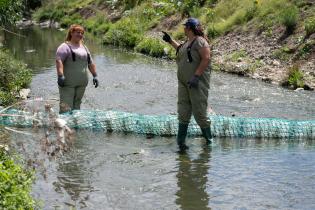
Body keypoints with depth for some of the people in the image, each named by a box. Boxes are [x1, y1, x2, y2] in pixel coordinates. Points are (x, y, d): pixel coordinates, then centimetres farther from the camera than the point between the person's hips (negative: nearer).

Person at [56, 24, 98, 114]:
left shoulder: (84, 48, 19)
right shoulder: (65, 47, -4)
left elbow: (91, 63, 24)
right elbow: (59, 61, -16)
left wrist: (95, 75, 17)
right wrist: (60, 76, -27)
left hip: (82, 83, 6)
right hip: (68, 83, -6)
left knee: (76, 106, 9)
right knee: (66, 107, -11)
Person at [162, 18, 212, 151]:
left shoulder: (200, 41, -11)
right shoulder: (188, 42, 18)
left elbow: (206, 58, -20)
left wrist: (196, 76, -25)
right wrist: (170, 41, 40)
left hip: (197, 82, -9)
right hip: (183, 82, 9)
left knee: (199, 112, -4)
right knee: (183, 112, 5)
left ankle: (209, 139, 13)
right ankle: (180, 142, 7)